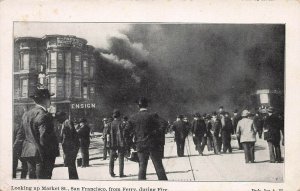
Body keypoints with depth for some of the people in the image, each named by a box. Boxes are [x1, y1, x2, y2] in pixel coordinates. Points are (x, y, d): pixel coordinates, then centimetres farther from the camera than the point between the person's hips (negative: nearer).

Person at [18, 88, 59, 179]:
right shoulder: (44, 115, -16)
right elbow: (44, 138, -20)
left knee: (32, 177, 15)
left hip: (28, 153, 8)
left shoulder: (26, 115, 11)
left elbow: (21, 135, 14)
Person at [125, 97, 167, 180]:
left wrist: (131, 143, 11)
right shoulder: (151, 116, -9)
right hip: (152, 144, -3)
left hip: (140, 145, 3)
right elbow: (158, 128, -10)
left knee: (142, 166, 11)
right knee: (158, 166, 3)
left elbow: (127, 132, 3)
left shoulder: (133, 117, 3)